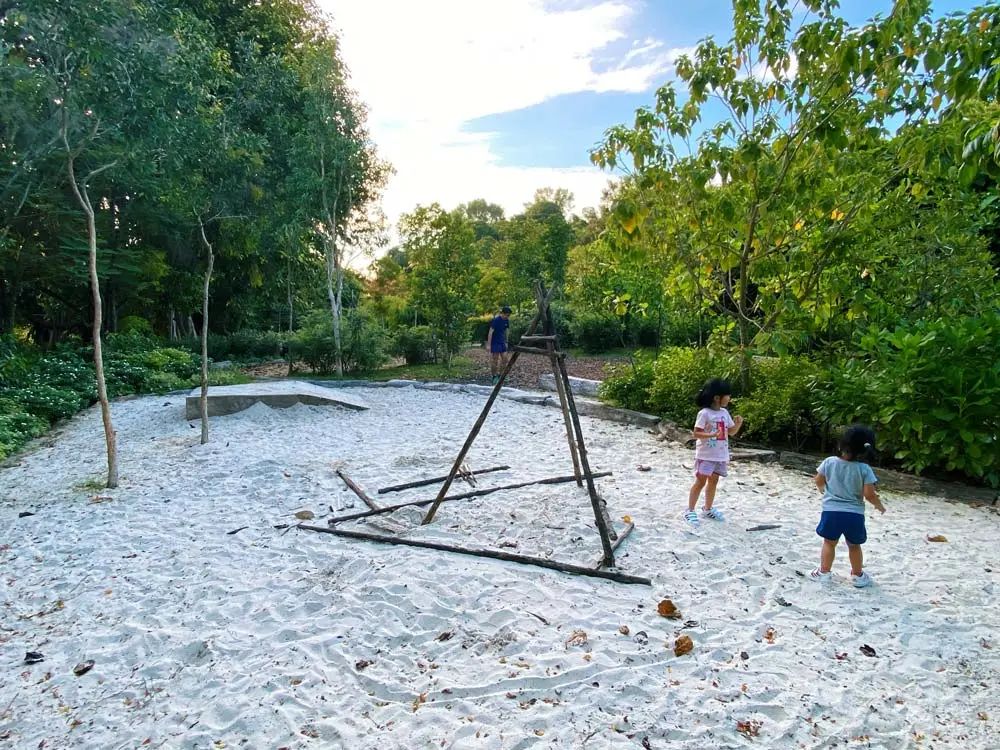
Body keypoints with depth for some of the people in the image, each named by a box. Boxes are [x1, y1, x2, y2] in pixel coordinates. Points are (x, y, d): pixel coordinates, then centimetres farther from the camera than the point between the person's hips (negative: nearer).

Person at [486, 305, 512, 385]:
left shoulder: (506, 320, 4)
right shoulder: (496, 320, -16)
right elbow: (490, 333, -17)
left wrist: (506, 342, 18)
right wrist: (488, 345, -19)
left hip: (502, 343, 7)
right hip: (495, 343, -7)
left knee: (504, 360, 3)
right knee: (494, 361, -2)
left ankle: (499, 376, 14)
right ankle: (494, 377, 8)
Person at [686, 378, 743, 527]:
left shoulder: (725, 413, 6)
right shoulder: (704, 413, -15)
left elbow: (732, 432, 12)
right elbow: (696, 433, -16)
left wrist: (738, 424, -7)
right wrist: (710, 435, -32)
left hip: (721, 455, 7)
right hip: (705, 454, -7)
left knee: (713, 481, 15)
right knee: (700, 481, -5)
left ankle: (708, 509, 29)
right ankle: (690, 511, 3)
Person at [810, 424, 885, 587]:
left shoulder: (829, 462, -6)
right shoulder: (864, 469, -11)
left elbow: (819, 481, 6)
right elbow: (869, 494, -13)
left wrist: (823, 489, 29)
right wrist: (879, 505, 8)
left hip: (831, 510, 0)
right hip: (854, 514, 0)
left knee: (829, 542, 15)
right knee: (854, 545, 18)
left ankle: (823, 572, 18)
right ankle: (858, 576, 31)